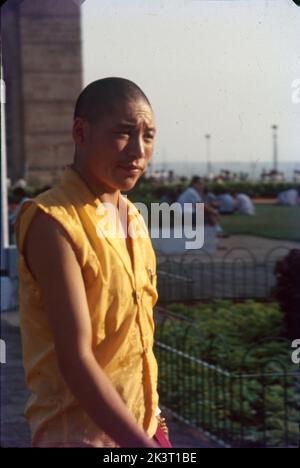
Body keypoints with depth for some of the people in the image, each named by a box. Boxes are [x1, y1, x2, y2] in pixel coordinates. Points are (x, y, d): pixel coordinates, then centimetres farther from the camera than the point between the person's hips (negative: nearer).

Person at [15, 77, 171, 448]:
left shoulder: (131, 216, 6)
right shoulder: (54, 222, -17)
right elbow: (74, 359, -22)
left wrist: (151, 425, 11)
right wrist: (140, 443, -25)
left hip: (142, 424, 7)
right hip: (82, 432, -7)